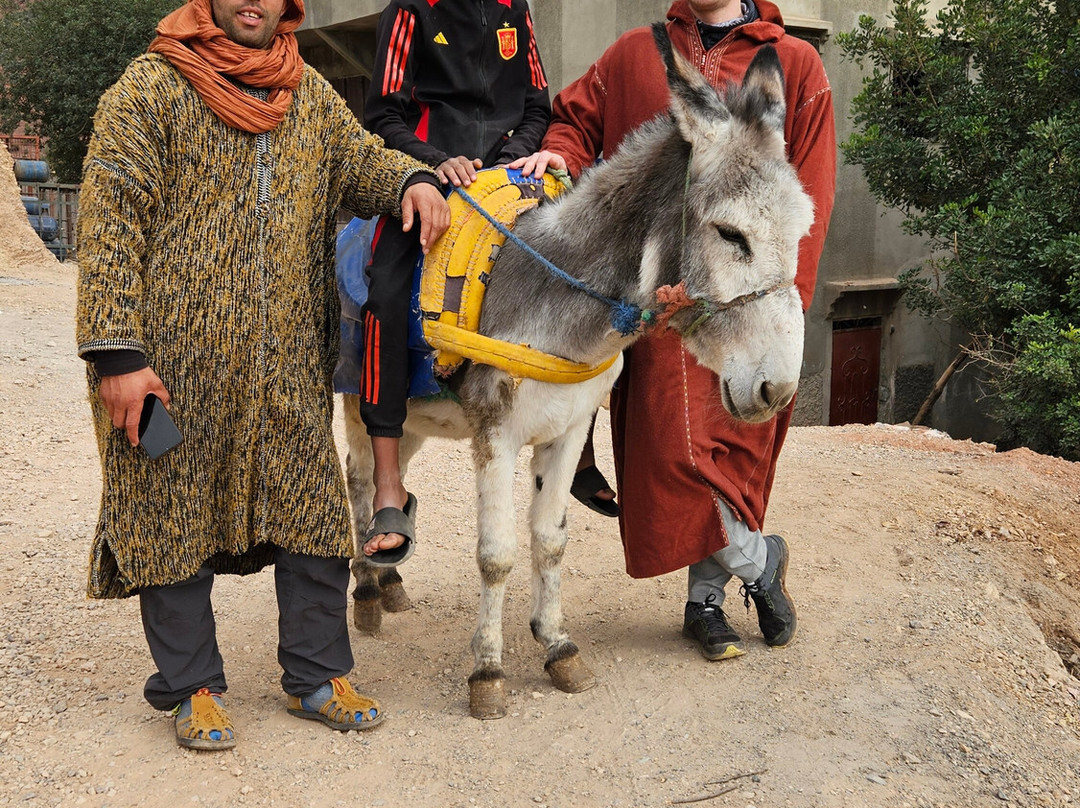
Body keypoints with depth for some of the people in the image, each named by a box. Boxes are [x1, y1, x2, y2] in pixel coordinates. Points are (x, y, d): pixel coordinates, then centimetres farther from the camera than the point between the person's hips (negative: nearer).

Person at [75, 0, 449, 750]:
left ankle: (317, 676, 25)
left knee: (313, 511, 9)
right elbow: (110, 222, -9)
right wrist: (115, 350, -17)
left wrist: (411, 180, -10)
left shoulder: (312, 94, 12)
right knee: (175, 515, 7)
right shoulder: (150, 89, -4)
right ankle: (192, 688, 23)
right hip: (175, 360, -4)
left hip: (289, 364, 5)